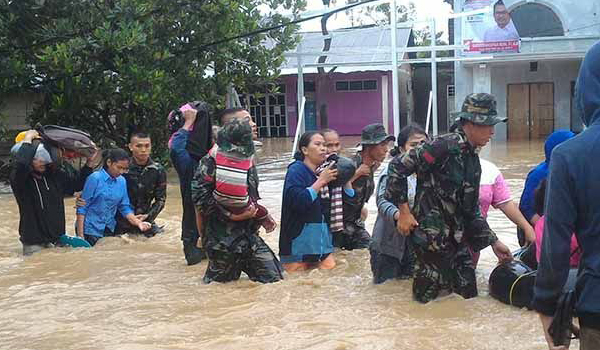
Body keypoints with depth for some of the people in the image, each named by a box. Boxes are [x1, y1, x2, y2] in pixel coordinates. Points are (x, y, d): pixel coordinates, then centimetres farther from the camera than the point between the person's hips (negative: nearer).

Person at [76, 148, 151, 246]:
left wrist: (138, 222, -8)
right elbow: (82, 208, -9)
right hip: (90, 230, -5)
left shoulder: (121, 181, 4)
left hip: (109, 230, 5)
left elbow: (125, 207, 9)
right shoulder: (95, 178, -11)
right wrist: (80, 235, -13)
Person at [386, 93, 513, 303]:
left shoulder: (473, 161, 11)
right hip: (432, 236, -8)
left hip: (456, 237, 8)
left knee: (468, 294, 12)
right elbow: (398, 167, -19)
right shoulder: (446, 146, -16)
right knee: (428, 297, -2)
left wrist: (494, 242, 16)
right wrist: (404, 211, -17)